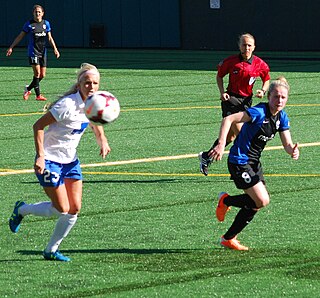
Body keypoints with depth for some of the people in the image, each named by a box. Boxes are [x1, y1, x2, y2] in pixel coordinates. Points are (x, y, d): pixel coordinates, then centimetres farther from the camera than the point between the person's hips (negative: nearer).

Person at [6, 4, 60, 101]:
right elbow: (20, 36, 3)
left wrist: (55, 49, 2)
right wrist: (11, 47, 0)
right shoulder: (29, 24, -4)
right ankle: (38, 95, -6)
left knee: (42, 75, 4)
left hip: (43, 52, 5)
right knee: (37, 73, -13)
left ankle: (28, 89, 24)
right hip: (33, 52, -5)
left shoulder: (46, 23, 7)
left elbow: (50, 38, 13)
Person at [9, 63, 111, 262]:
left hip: (70, 160, 7)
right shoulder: (68, 105, -25)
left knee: (75, 209, 1)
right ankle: (21, 210, 19)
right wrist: (40, 156, -26)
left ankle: (52, 250, 16)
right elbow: (38, 126, -20)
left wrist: (103, 141, -1)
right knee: (61, 209, -7)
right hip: (50, 161, -7)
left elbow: (96, 124, 20)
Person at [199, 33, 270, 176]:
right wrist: (222, 92, -5)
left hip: (246, 101, 4)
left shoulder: (260, 64, -2)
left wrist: (263, 91, -6)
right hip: (231, 99, -4)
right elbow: (219, 75, 9)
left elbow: (266, 80, 14)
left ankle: (206, 156, 29)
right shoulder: (231, 61, -7)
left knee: (230, 136, 10)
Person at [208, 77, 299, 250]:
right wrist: (221, 144, -36)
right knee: (262, 201, -14)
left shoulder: (282, 117, 2)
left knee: (254, 204, 10)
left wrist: (292, 150, -20)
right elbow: (228, 119, -26)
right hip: (239, 162, -9)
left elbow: (287, 144, 4)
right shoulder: (259, 112, -23)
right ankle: (226, 200, 10)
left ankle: (228, 238, 24)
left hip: (254, 162, 9)